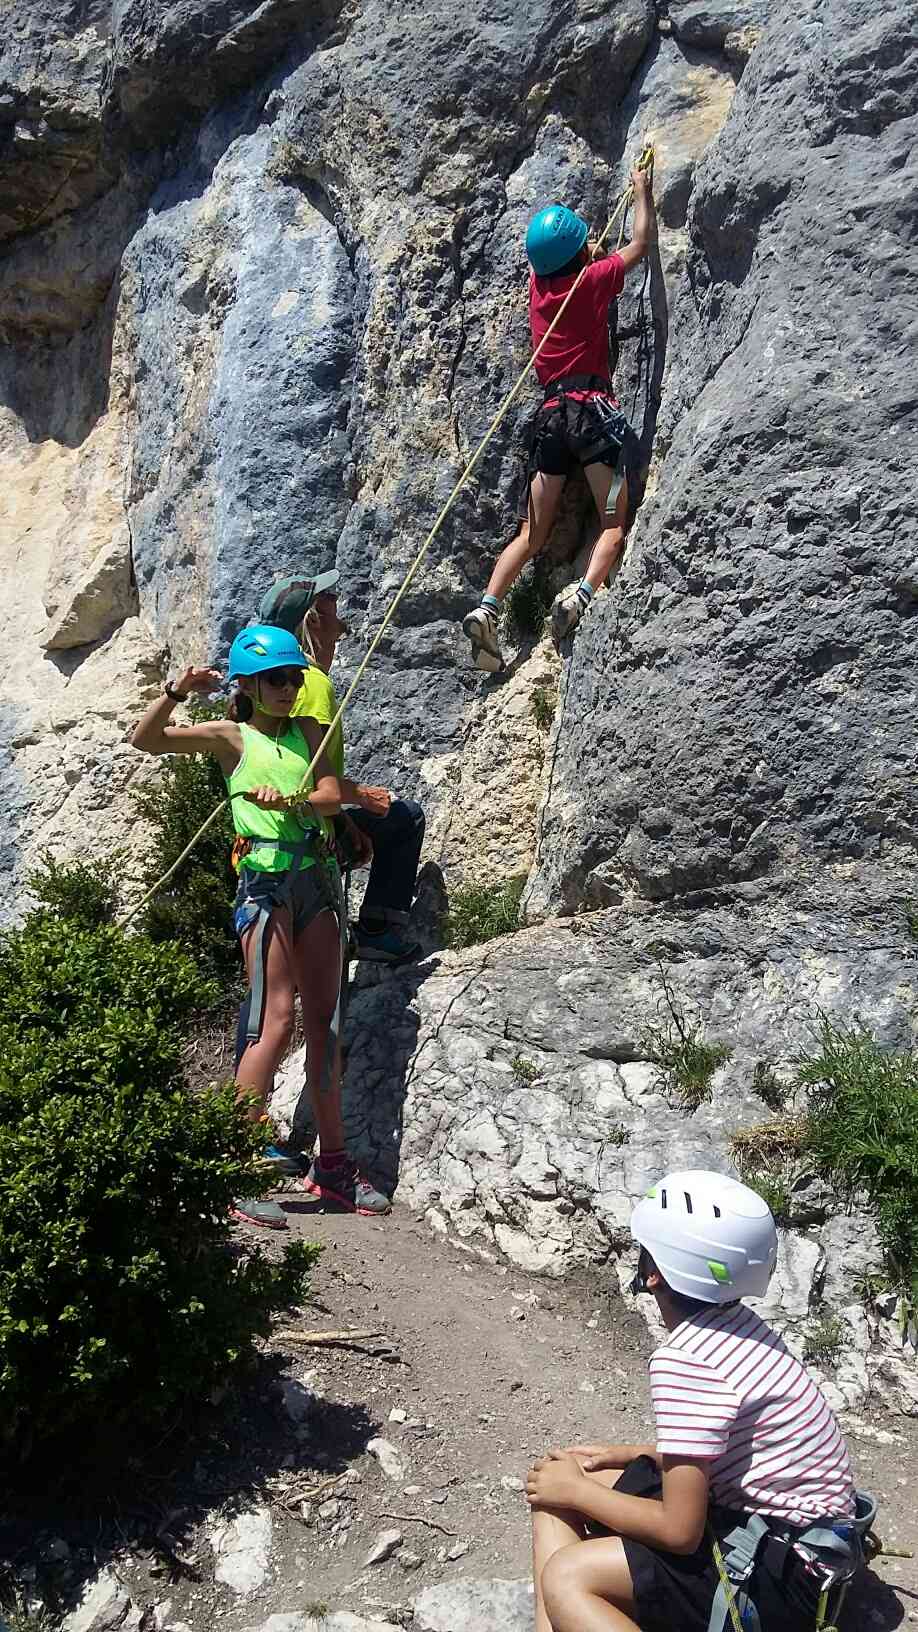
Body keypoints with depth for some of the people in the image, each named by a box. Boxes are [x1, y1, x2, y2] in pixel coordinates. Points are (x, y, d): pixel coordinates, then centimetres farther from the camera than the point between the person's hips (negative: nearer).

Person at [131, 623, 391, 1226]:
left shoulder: (308, 731, 15)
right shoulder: (232, 737, 4)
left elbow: (333, 797, 1)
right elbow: (146, 740, -6)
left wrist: (288, 802, -17)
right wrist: (177, 692, -21)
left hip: (317, 875, 5)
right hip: (266, 878, -5)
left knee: (325, 1022, 8)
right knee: (278, 1020, -13)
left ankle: (332, 1164, 17)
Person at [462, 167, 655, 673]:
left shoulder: (538, 283, 14)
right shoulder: (592, 279, 1)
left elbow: (560, 258, 38)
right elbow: (641, 243, 13)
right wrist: (642, 191, 26)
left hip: (551, 413, 5)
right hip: (592, 407, -5)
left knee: (532, 533, 8)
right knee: (614, 523, -5)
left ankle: (487, 607, -10)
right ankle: (583, 592, -32)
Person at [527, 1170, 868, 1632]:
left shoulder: (684, 1360, -25)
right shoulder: (733, 1321, 1)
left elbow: (679, 1531, -22)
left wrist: (577, 1491, -8)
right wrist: (626, 1454, 10)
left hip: (786, 1567, -9)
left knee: (566, 1579, -19)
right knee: (555, 1489, 4)